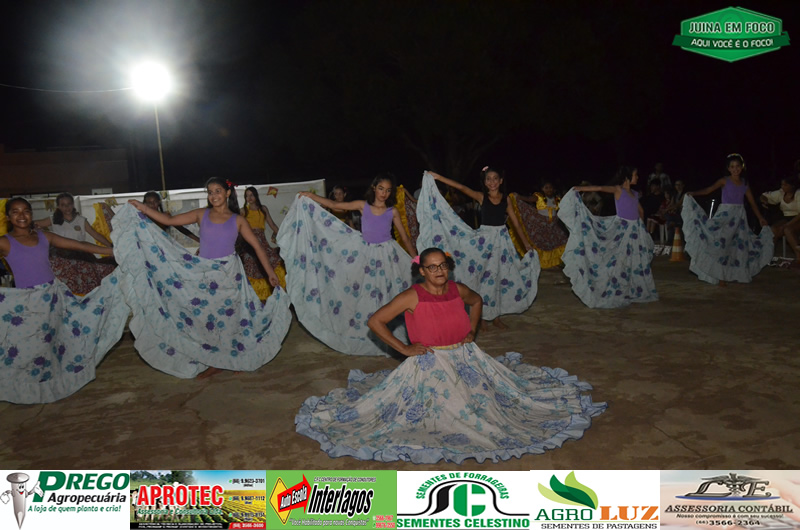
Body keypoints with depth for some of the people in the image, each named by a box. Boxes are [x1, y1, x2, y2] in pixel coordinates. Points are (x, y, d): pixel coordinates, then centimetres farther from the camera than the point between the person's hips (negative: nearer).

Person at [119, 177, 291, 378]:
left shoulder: (237, 220, 1)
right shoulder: (202, 214, 5)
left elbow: (257, 246, -1)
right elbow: (169, 220, 5)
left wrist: (270, 272, -6)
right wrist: (143, 208, -3)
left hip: (228, 274, -2)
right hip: (203, 274, 2)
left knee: (228, 317, 4)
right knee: (206, 318, 5)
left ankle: (234, 360, 20)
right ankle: (215, 362, 18)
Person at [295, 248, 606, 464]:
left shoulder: (458, 290, -1)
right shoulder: (412, 297, -15)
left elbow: (476, 301, 24)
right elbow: (375, 322, -14)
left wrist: (472, 332, 12)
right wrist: (403, 348, -12)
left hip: (465, 361, 6)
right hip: (429, 366, -5)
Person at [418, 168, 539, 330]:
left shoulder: (505, 198, 4)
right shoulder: (481, 197, -3)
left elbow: (516, 223, 8)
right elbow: (462, 188, -15)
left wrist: (526, 243, 8)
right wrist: (438, 177, -25)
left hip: (502, 239, 3)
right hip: (484, 239, -3)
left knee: (500, 275, 7)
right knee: (483, 276, 2)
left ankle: (495, 316, 19)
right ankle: (481, 315, 13)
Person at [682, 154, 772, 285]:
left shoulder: (744, 183, 10)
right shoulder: (724, 181, -3)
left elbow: (752, 202, 15)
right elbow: (709, 190, -17)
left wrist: (760, 218, 14)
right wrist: (693, 193, -34)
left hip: (740, 216, 5)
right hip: (725, 214, -5)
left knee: (739, 245, 6)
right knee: (720, 242, -10)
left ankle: (738, 274, 19)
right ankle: (720, 276, -4)